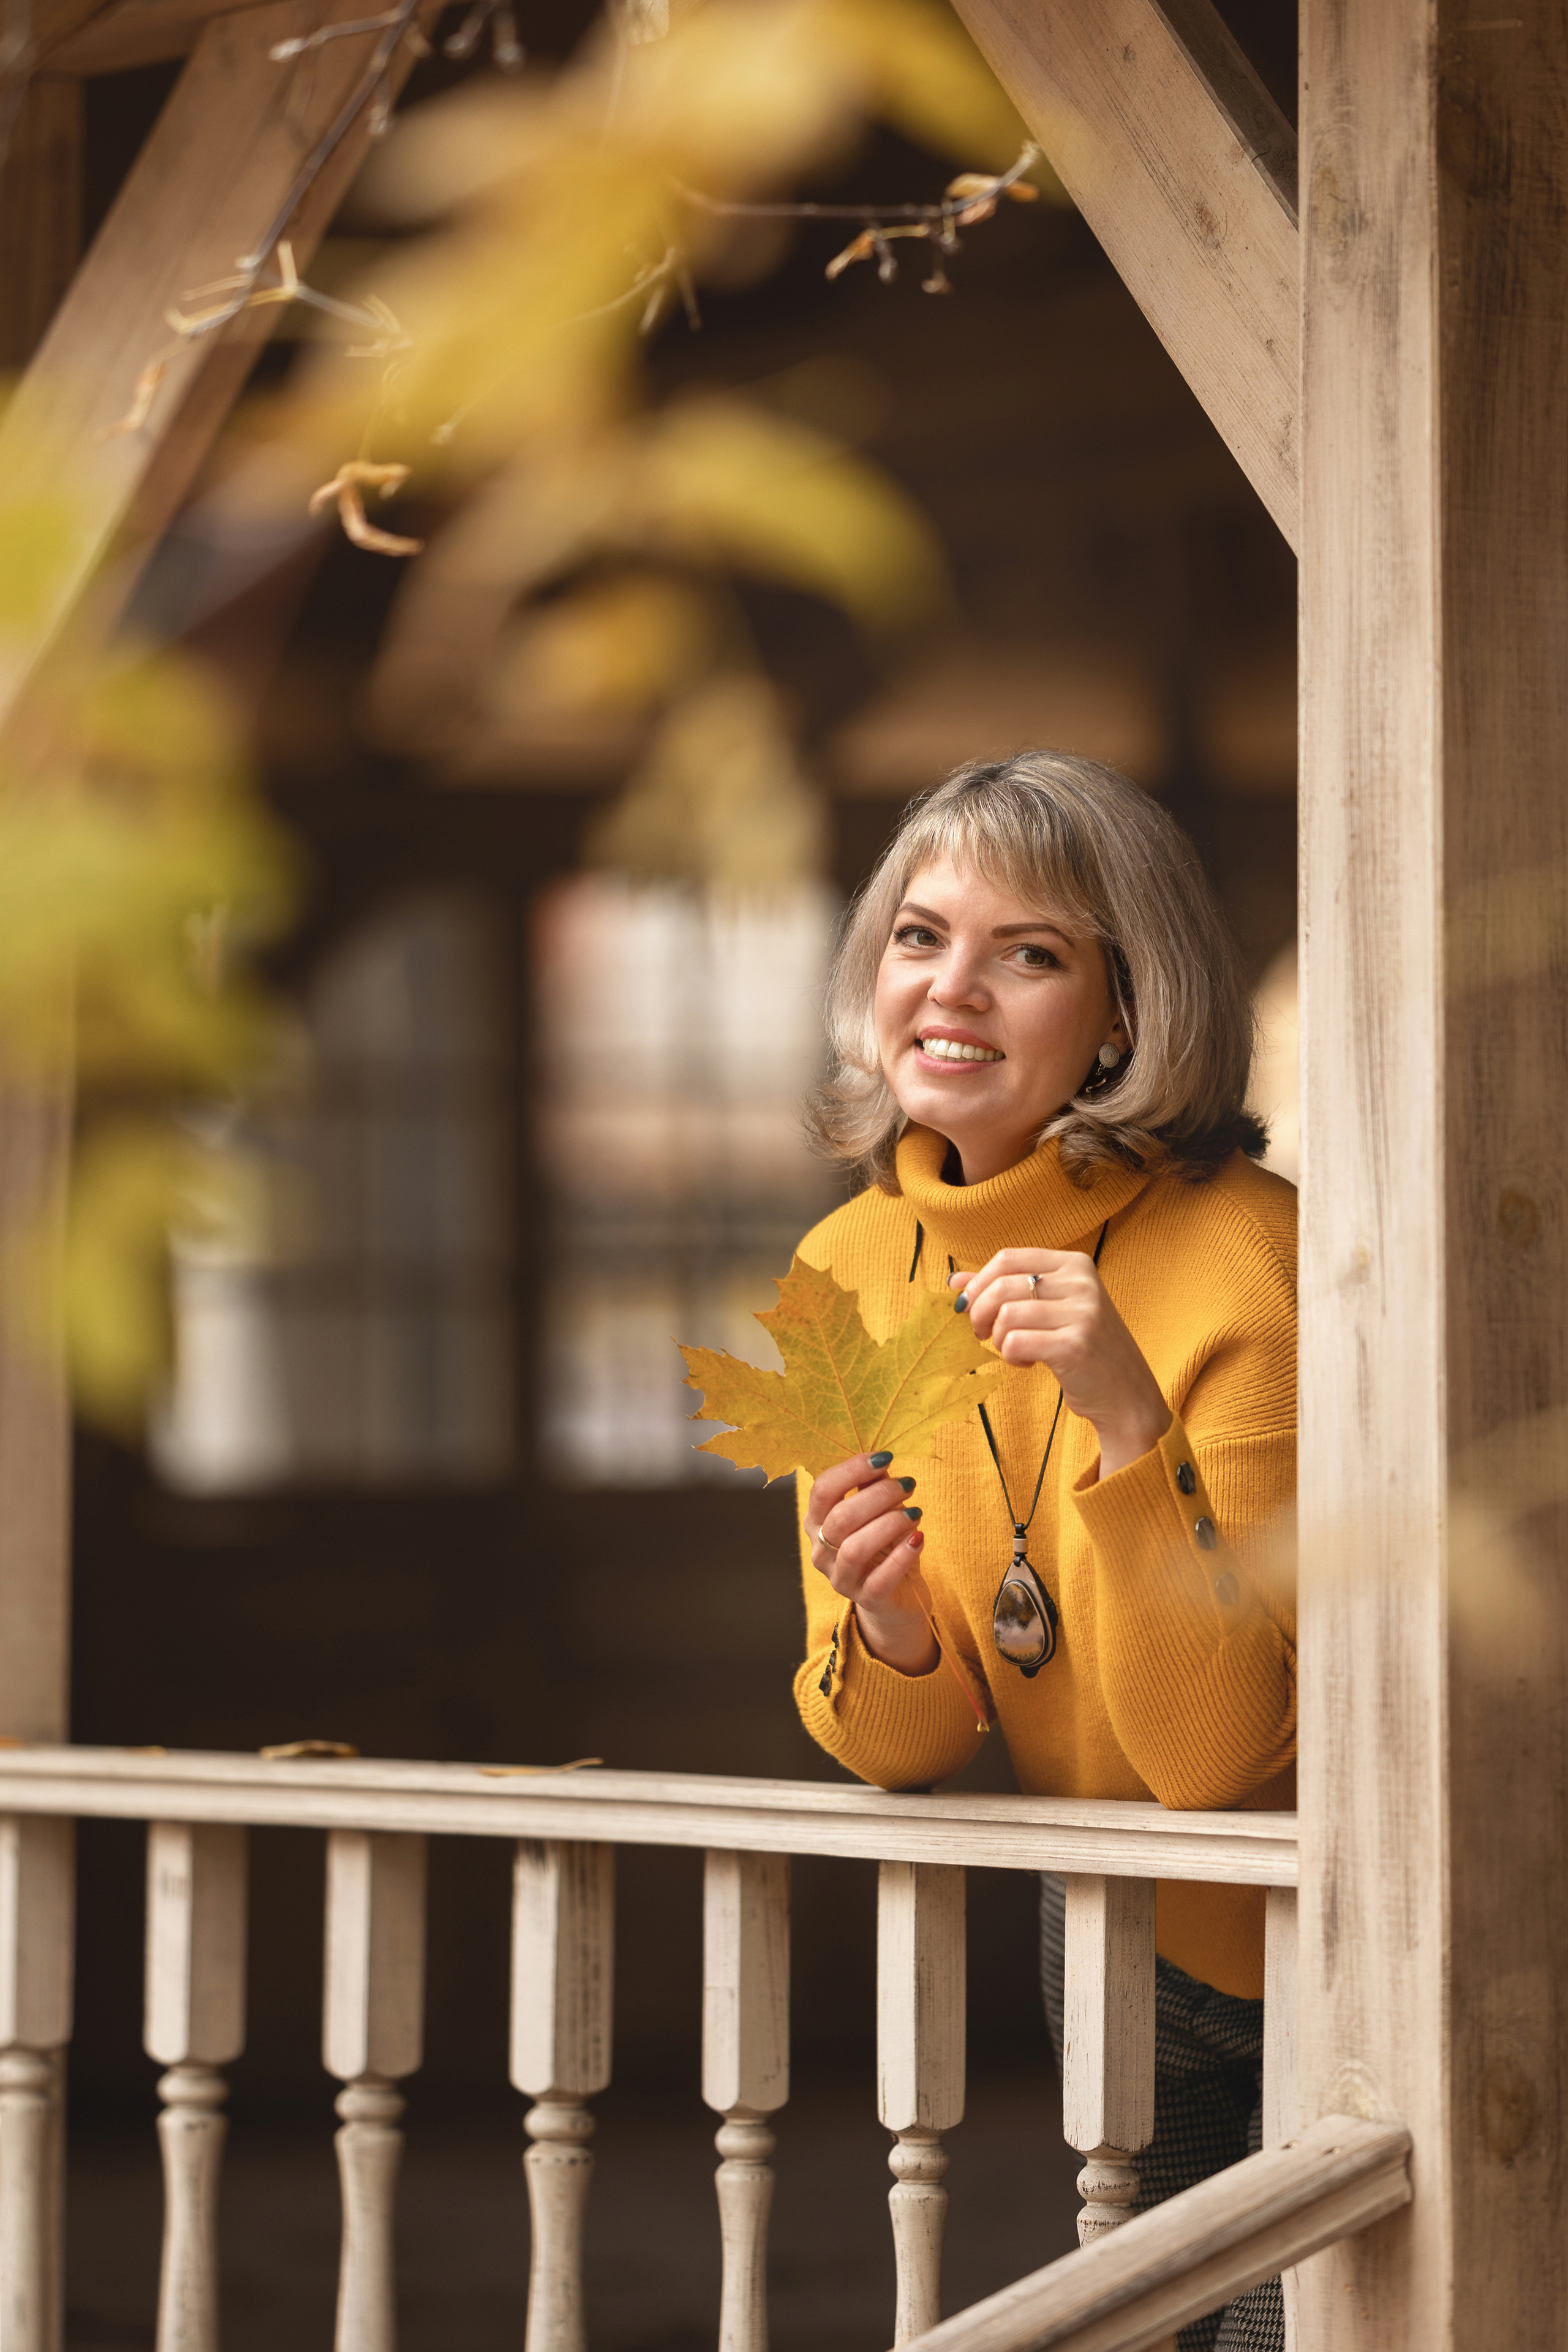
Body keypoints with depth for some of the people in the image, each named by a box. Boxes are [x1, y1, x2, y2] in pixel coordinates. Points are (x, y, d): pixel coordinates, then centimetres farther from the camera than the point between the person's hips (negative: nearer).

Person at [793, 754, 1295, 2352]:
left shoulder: (1242, 1258, -25)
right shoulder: (849, 1267, -6)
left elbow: (1216, 1757, -27)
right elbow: (901, 1751, -3)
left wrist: (1126, 1419, -37)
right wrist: (887, 1639, -25)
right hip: (1120, 1943, 6)